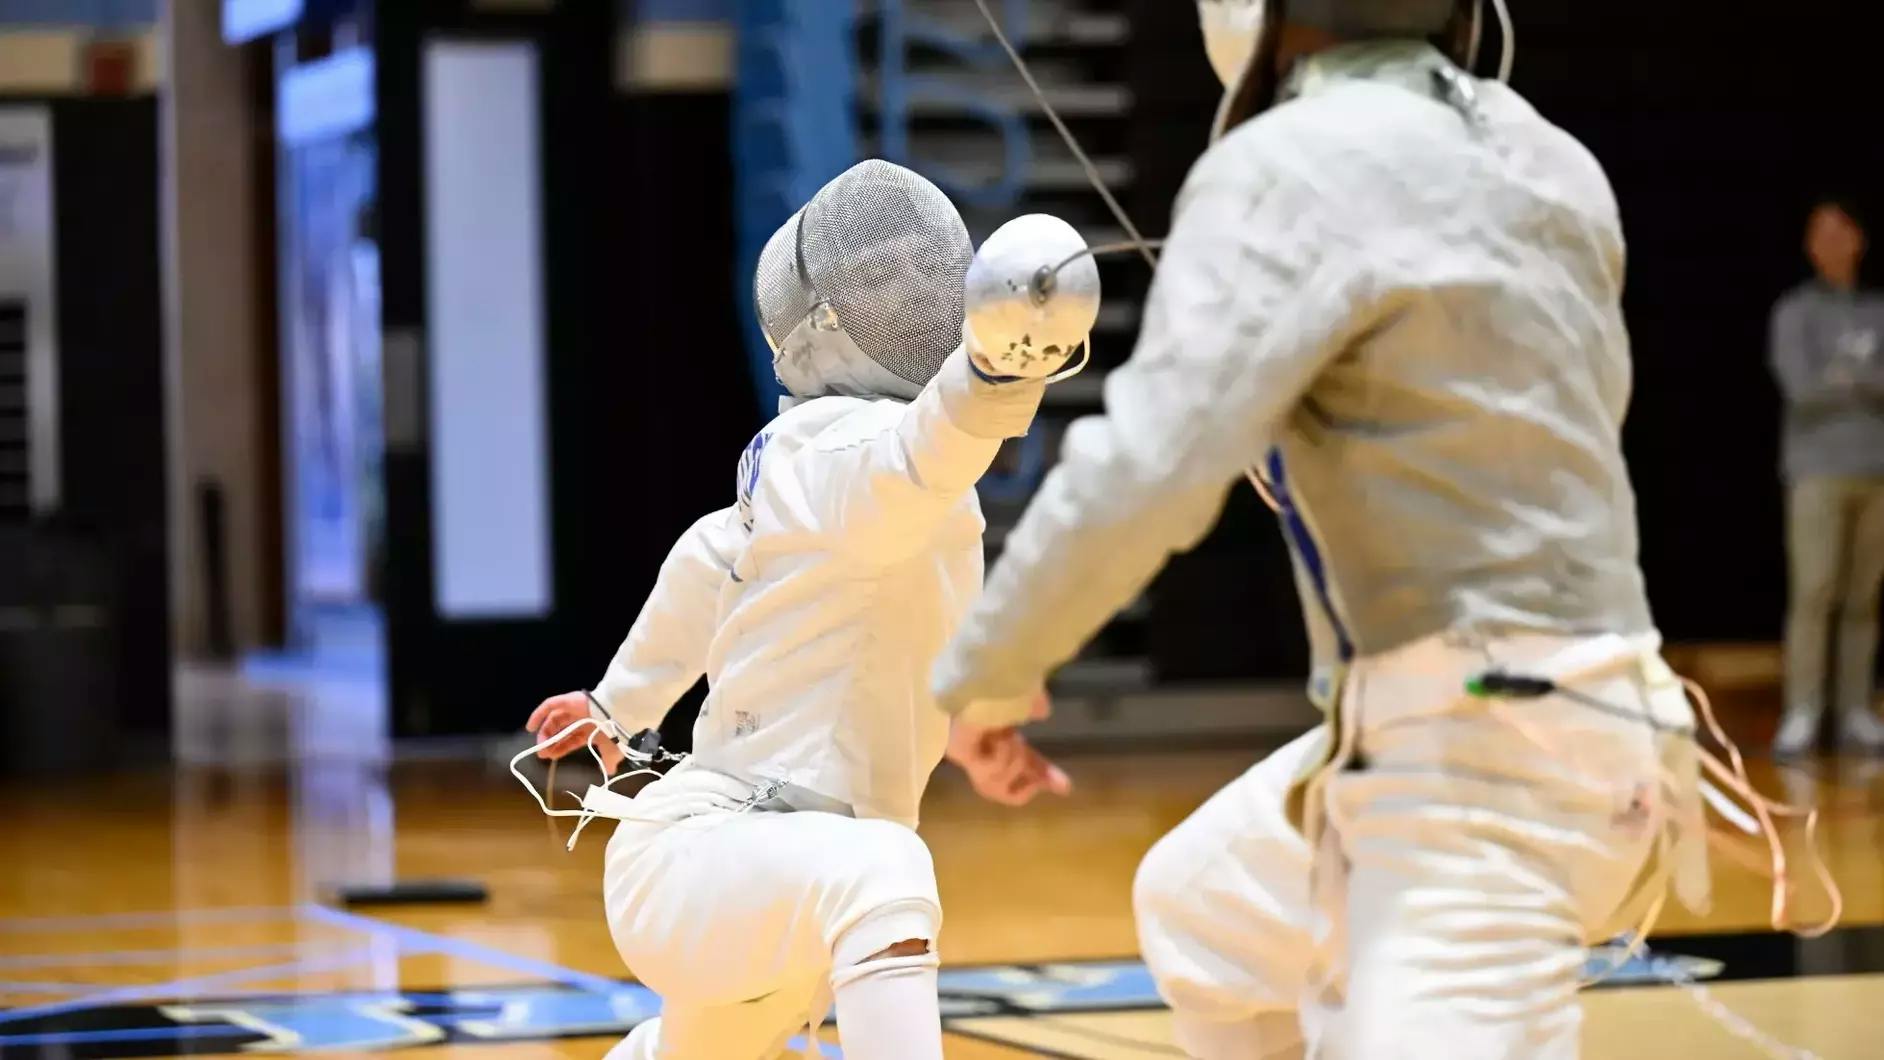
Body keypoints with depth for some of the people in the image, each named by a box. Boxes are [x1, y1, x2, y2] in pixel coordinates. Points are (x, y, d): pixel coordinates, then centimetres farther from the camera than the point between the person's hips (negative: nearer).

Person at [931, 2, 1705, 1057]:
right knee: (1201, 912, 29)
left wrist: (983, 671, -10)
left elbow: (1144, 470, -26)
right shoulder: (1541, 159, 9)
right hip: (1542, 718, 9)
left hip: (1478, 761, -9)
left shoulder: (1288, 171, -16)